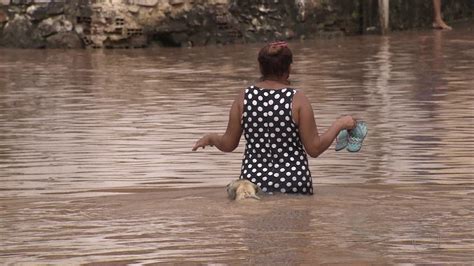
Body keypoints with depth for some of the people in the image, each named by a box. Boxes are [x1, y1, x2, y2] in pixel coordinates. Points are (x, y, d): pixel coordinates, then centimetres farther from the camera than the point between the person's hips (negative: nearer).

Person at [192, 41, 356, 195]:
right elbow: (314, 149, -6)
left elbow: (228, 145, 6)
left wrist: (210, 138, 27)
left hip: (254, 180, 2)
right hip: (294, 183, -2)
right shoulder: (297, 99, -8)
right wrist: (339, 125, 8)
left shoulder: (244, 97, -1)